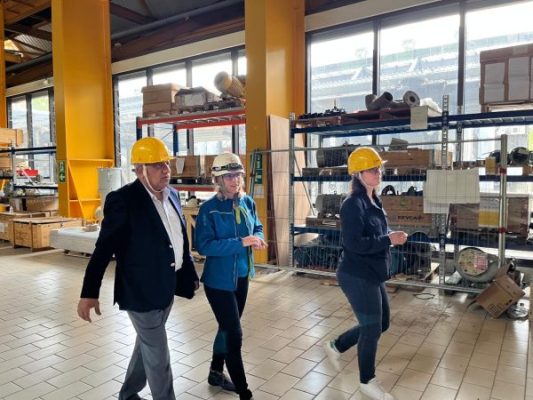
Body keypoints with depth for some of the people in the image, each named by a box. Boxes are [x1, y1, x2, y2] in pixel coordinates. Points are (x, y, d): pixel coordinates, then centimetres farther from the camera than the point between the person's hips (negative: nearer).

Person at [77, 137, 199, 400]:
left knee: (147, 344, 23)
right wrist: (89, 292, -17)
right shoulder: (123, 199, -17)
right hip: (141, 290, -7)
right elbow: (104, 249, -16)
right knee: (158, 354, 6)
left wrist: (191, 274, 16)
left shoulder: (172, 195, 5)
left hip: (167, 287, 8)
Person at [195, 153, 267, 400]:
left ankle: (216, 372, 45)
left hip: (242, 276, 7)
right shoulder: (209, 209, -18)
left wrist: (258, 239, -12)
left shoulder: (248, 202, -1)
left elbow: (257, 227, 12)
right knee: (235, 335, -1)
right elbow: (203, 245, -24)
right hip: (219, 280, -7)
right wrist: (241, 243, -29)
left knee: (228, 328, 22)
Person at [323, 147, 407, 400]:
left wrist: (391, 237, 2)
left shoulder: (373, 201, 9)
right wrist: (389, 240, -23)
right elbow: (354, 243, -26)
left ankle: (336, 346, 37)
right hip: (357, 277, -9)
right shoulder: (353, 204, -20)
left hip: (372, 275, 9)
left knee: (381, 323, 20)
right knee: (372, 328, 5)